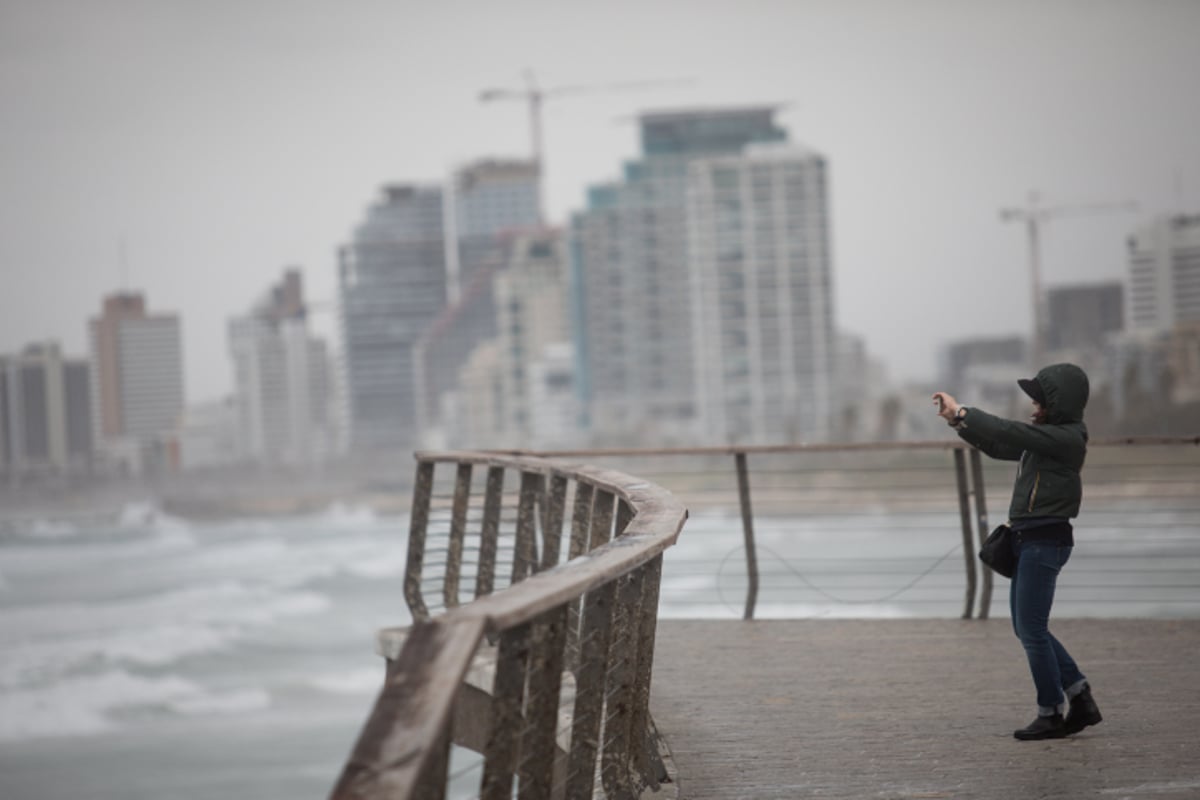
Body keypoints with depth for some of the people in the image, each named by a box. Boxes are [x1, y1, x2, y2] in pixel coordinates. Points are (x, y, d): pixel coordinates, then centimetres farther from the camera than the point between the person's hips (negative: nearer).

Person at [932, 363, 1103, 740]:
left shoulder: (1066, 438, -15)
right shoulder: (1045, 435, 15)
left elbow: (1009, 433, -23)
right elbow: (999, 446, 21)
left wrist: (962, 412, -16)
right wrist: (959, 422, 8)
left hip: (1046, 541, -10)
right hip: (1028, 539, 10)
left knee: (1031, 629, -5)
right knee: (1027, 627, 13)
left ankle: (1050, 714, 4)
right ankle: (1080, 699, 17)